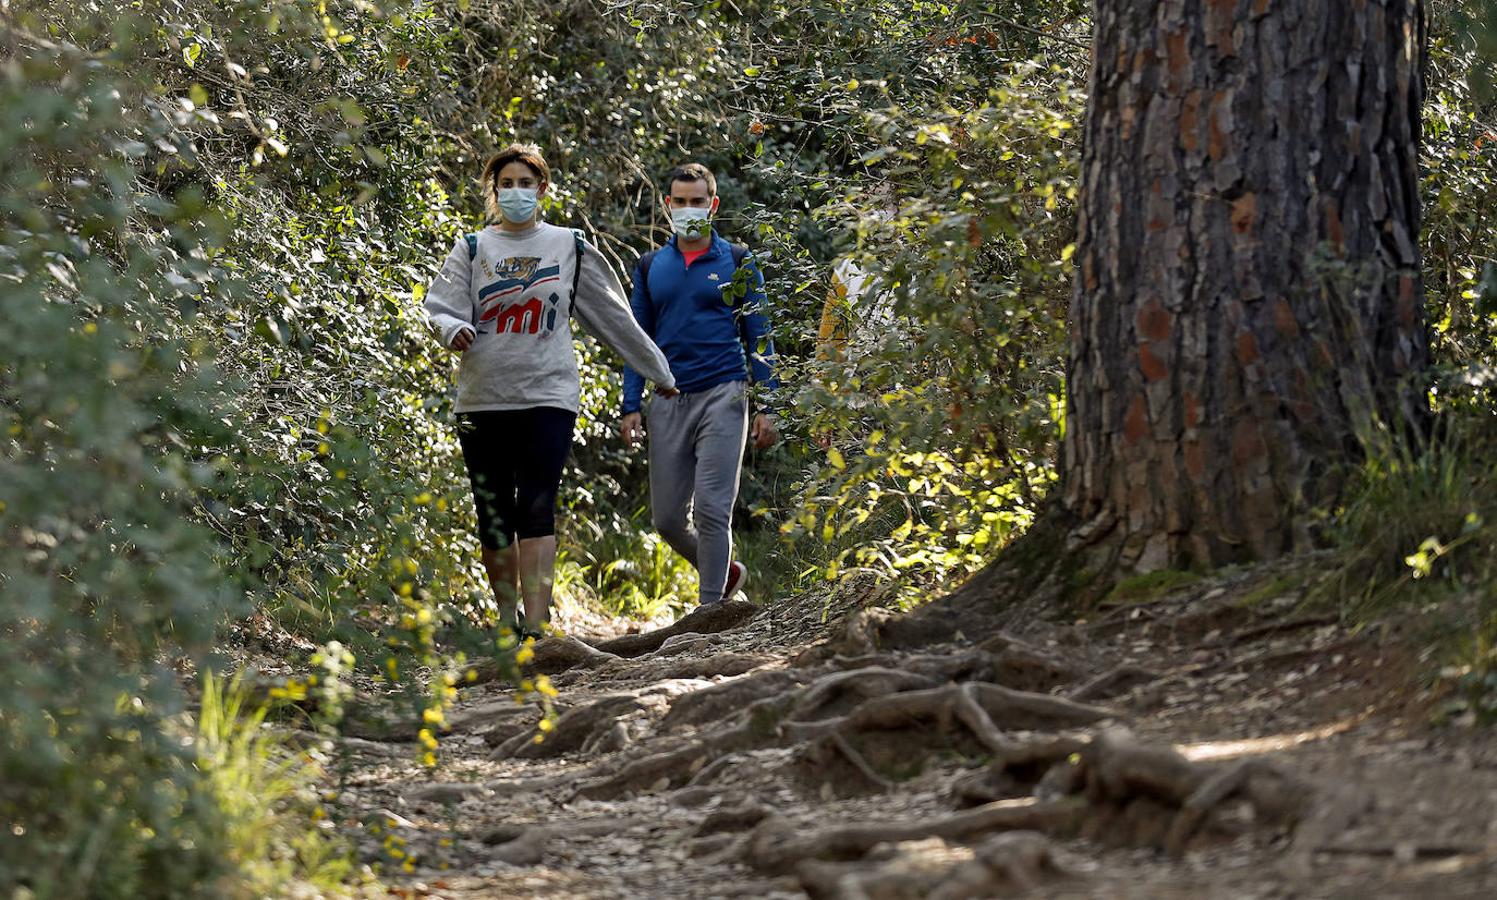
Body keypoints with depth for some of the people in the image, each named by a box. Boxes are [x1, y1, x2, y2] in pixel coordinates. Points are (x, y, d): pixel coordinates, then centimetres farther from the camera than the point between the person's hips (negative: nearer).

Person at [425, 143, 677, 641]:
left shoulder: (569, 249, 9)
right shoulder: (473, 249, 10)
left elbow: (615, 316, 15)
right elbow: (441, 306, 2)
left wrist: (659, 372, 19)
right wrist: (455, 329, -22)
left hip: (548, 395, -2)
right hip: (482, 397, 2)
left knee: (536, 510, -14)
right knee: (493, 516, 4)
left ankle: (535, 627, -19)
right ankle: (507, 618, 19)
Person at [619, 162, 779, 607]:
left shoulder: (737, 263, 4)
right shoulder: (651, 267, 12)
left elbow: (759, 339, 4)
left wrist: (767, 407, -4)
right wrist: (631, 406, 4)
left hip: (722, 396, -4)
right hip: (668, 403, 4)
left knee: (711, 508, -11)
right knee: (667, 517, 4)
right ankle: (726, 571, 28)